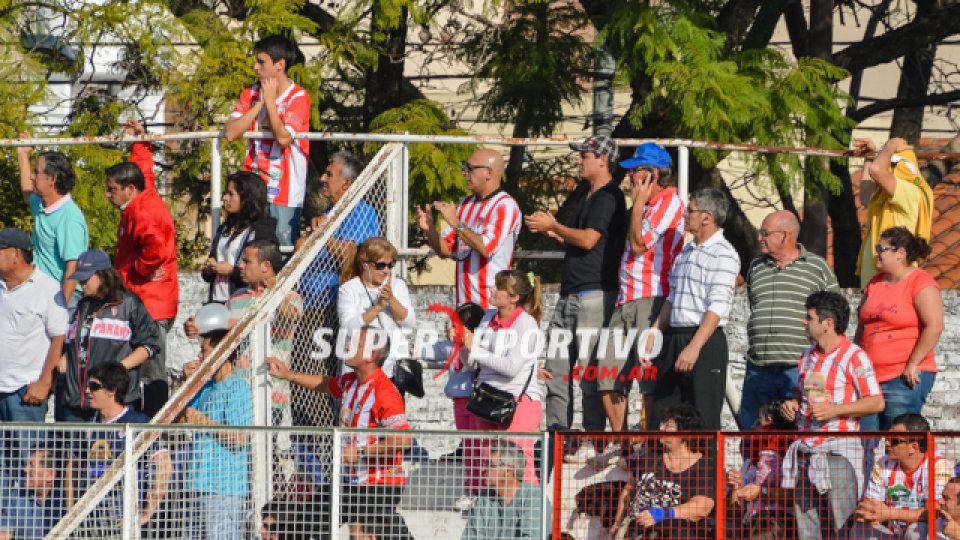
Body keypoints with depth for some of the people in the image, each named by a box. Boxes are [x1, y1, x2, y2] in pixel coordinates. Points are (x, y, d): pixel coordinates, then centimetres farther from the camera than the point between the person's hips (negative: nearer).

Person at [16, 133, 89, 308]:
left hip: (65, 297, -9)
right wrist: (23, 155, 39)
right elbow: (28, 193, 39)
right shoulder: (41, 208, 11)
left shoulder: (70, 218, -18)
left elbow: (73, 267, -22)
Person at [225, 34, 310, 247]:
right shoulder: (250, 95, 12)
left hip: (285, 196, -5)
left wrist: (270, 101, -9)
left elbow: (284, 138, -18)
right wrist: (259, 104, -5)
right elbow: (230, 133, 0)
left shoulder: (298, 97, -5)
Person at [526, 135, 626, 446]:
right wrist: (552, 232, 14)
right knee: (556, 368, 8)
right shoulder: (588, 196, 21)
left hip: (595, 294, -10)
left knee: (590, 371, -10)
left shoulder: (609, 197, -10)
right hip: (570, 295, 10)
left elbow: (589, 240, -18)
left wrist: (553, 226, -5)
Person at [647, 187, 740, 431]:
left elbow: (717, 308, -17)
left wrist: (694, 347, -24)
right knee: (662, 412, 7)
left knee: (704, 420, -6)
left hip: (706, 342, -9)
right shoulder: (685, 253, 18)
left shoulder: (723, 255, -9)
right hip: (674, 337, 9)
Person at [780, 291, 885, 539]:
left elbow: (876, 402, -11)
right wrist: (791, 405, 7)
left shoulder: (853, 357, -7)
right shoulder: (808, 357, 16)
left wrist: (834, 410, -18)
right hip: (806, 450, 7)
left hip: (839, 449, -7)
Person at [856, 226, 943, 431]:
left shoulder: (920, 284, -8)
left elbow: (934, 326, -17)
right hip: (870, 376, 8)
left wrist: (913, 364, -18)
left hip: (907, 378, -8)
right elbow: (862, 326, 24)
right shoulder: (875, 284, 17)